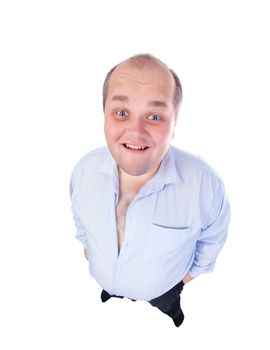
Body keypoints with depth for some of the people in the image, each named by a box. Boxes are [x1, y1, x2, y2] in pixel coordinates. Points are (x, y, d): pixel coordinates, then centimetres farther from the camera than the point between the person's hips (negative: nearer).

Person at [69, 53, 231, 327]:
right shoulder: (85, 169, -25)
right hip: (105, 289, 2)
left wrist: (197, 269, 3)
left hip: (161, 296, -2)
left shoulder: (205, 183, -36)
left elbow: (213, 235, -12)